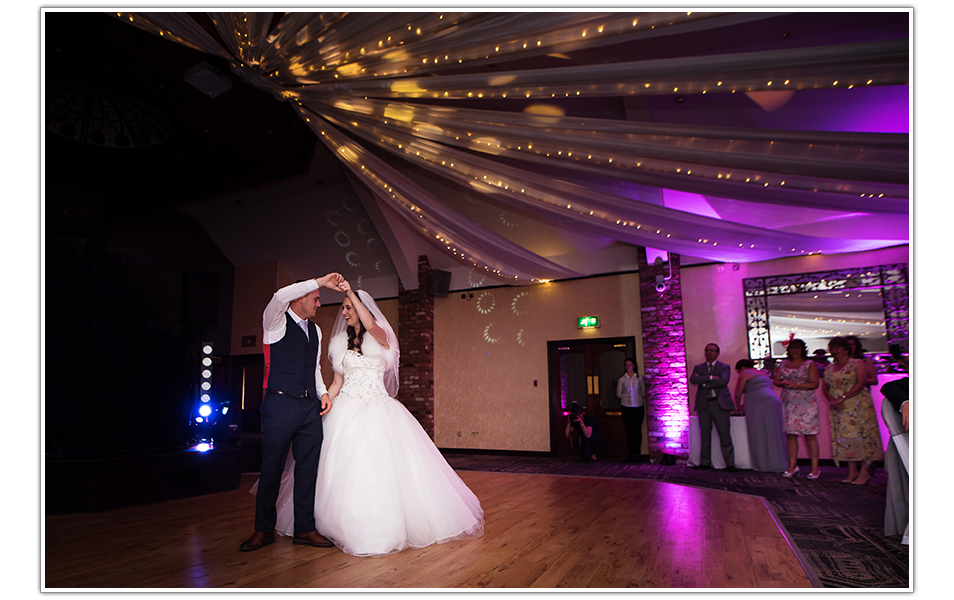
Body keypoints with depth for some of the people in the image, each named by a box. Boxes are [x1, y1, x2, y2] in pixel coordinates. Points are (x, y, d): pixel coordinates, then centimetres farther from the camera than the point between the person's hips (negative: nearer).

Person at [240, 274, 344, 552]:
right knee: (271, 468, 1)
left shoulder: (315, 330, 19)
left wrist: (323, 393, 9)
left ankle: (304, 528, 18)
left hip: (310, 407, 6)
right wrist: (320, 281, -21)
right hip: (280, 403, -6)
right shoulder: (276, 321, -1)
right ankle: (264, 530, 17)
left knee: (309, 467, 7)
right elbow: (280, 297, -24)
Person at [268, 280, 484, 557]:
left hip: (378, 409, -3)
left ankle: (382, 526, 4)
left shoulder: (382, 338, 2)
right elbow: (337, 382, 14)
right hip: (346, 411, 3)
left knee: (381, 466, -7)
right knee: (345, 468, -1)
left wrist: (351, 292, -22)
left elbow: (369, 324, -22)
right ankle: (348, 526, 12)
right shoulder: (340, 343, 14)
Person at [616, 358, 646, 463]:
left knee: (638, 429, -4)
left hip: (638, 406, 0)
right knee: (629, 430, 0)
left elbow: (643, 393, 7)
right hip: (626, 407, 0)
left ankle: (637, 453, 2)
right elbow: (619, 393, 7)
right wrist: (627, 396, 5)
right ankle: (631, 453, 6)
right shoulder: (622, 379, 5)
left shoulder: (639, 378, 5)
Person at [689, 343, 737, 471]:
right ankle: (705, 462, 12)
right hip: (703, 404, 2)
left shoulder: (724, 367, 8)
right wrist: (711, 377, -12)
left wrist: (704, 383, -8)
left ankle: (730, 463, 4)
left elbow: (723, 381, -12)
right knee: (705, 434, 4)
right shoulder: (698, 368, 15)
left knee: (724, 434, -4)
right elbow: (693, 380, -5)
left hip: (720, 404, -2)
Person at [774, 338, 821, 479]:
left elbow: (814, 384, -7)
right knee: (790, 434, 4)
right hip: (788, 403, 4)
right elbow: (776, 380, 13)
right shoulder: (783, 364, 14)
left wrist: (796, 385, -17)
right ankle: (792, 466, 12)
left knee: (810, 434, -5)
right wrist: (783, 383, -9)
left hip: (806, 404, -4)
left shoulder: (810, 364, 2)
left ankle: (815, 467, 3)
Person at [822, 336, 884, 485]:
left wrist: (842, 397, -19)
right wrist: (831, 400, -7)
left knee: (861, 435, -6)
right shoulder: (829, 369, 14)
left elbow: (861, 383, -13)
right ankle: (852, 471, 10)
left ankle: (864, 472, 1)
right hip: (839, 409, 5)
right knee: (844, 437, 4)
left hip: (858, 405, -5)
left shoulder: (857, 364, -2)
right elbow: (824, 387, 12)